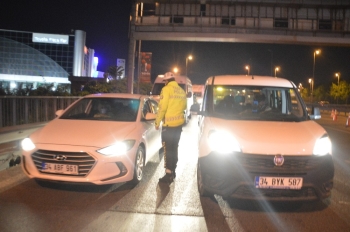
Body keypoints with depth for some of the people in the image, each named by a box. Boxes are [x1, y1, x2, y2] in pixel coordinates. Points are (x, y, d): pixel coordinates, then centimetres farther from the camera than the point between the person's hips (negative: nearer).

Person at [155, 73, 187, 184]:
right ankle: (173, 171, 24)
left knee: (168, 149, -2)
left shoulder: (166, 89, -10)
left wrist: (157, 122, -7)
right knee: (174, 148, 16)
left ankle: (168, 175, -1)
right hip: (179, 122, 7)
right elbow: (184, 106, 18)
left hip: (169, 123, -7)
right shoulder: (181, 91, 11)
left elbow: (162, 107, -14)